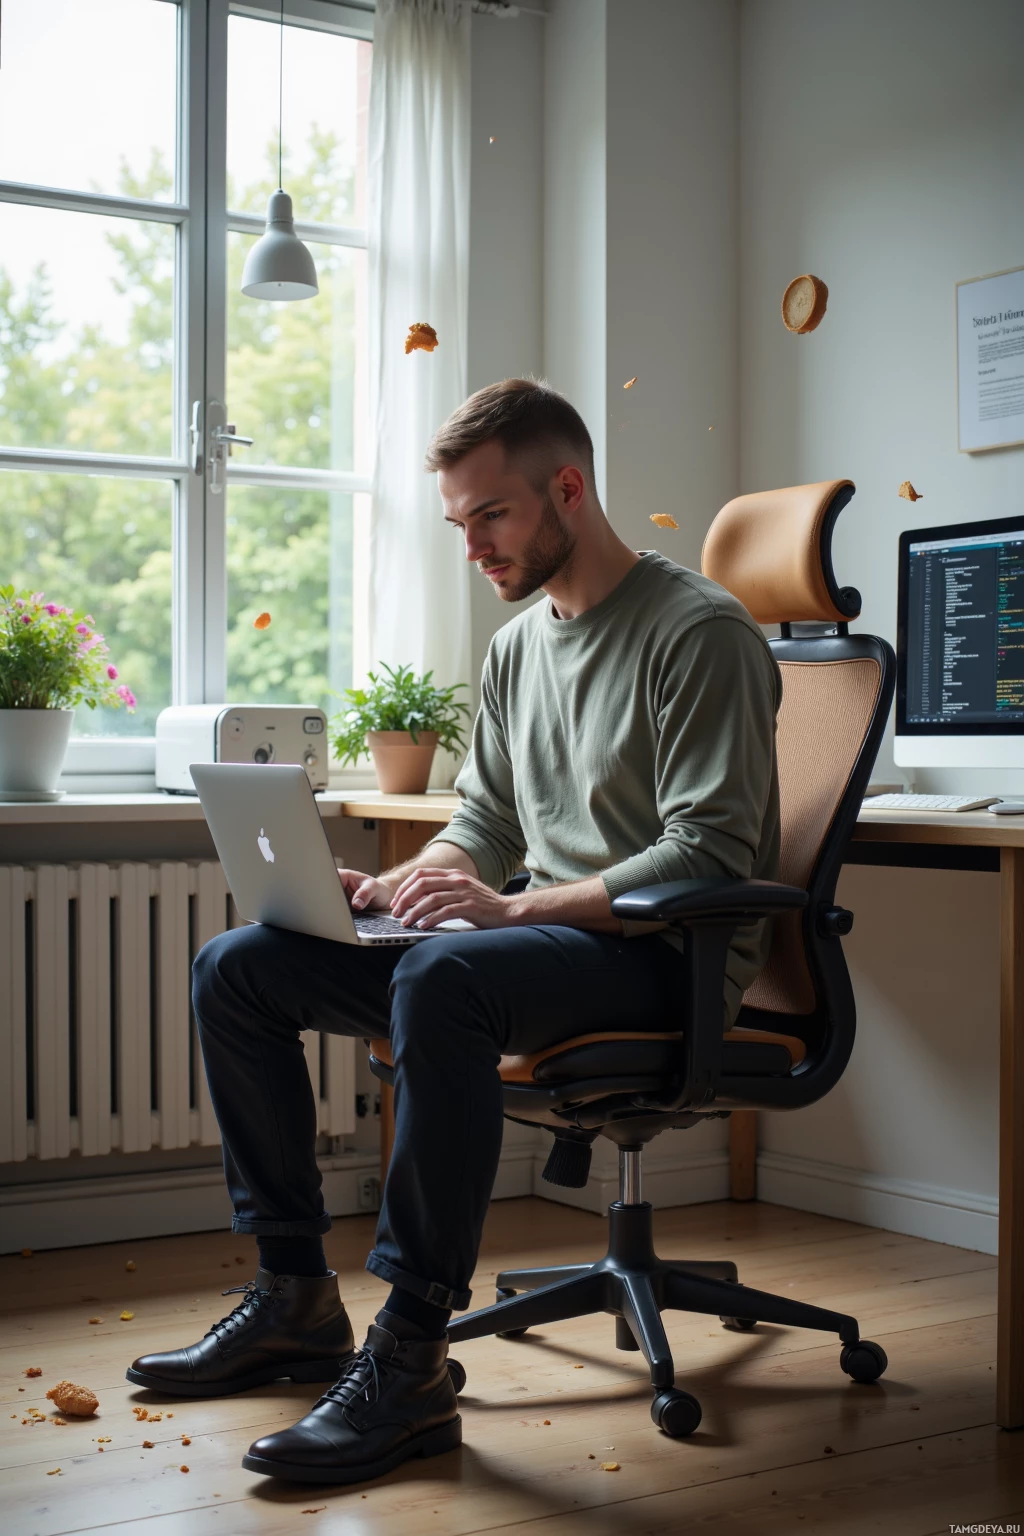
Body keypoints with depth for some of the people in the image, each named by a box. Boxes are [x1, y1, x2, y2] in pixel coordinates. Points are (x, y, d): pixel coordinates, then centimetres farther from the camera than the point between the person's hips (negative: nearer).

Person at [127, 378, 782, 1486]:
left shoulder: (700, 631, -10)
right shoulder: (516, 646, 16)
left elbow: (712, 855, -17)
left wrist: (512, 906, -24)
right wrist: (401, 886, -2)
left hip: (663, 952, -8)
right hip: (539, 936, 9)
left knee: (442, 979, -39)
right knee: (234, 968, -2)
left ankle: (409, 1362, -32)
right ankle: (296, 1297, 3)